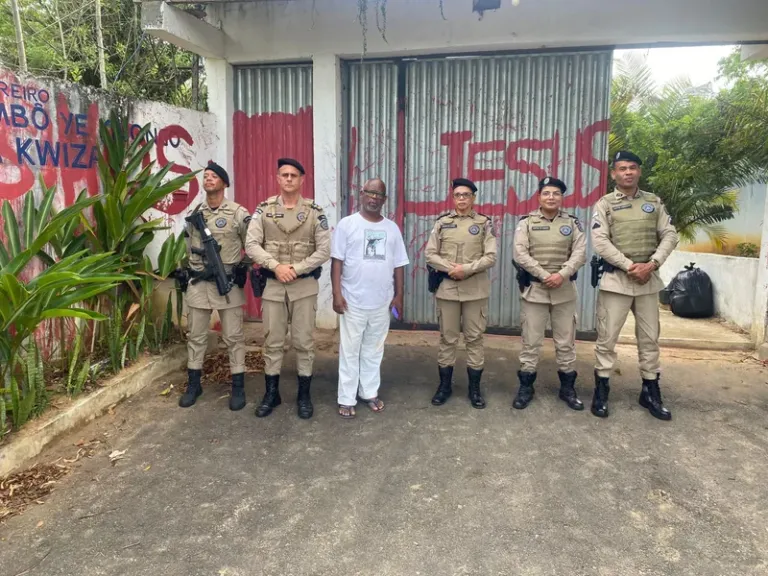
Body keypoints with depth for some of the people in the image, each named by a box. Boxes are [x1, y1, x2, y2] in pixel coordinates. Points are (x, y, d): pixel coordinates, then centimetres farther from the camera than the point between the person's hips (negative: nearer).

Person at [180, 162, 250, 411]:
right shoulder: (194, 213, 8)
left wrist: (241, 269, -5)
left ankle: (238, 387, 12)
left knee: (233, 336, 2)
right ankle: (194, 384, 23)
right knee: (196, 335, 10)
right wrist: (196, 268, 13)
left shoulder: (238, 213, -6)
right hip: (198, 284, 4)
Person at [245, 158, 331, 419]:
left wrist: (296, 268, -15)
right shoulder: (264, 209, 2)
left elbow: (324, 250, -5)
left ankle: (304, 394, 20)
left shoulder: (314, 212, -1)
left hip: (305, 286, -1)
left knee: (304, 342, 6)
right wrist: (276, 266, -17)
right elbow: (251, 245, -5)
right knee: (272, 342, 9)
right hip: (273, 285, 1)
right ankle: (271, 393, 24)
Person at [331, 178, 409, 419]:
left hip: (382, 302, 3)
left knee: (374, 351, 14)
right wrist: (337, 293, -12)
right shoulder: (347, 224, -3)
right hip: (353, 301, -3)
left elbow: (399, 265, 11)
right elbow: (337, 260, -5)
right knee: (350, 351, 4)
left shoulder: (392, 228, 8)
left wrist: (398, 295, 7)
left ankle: (369, 392, 27)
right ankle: (347, 399, 14)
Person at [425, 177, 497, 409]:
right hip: (447, 288, 1)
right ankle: (444, 385, 20)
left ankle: (474, 387, 17)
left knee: (474, 337, 6)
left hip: (475, 289, -1)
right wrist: (451, 268, -12)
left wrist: (466, 269, -16)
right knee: (447, 338, 8)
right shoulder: (442, 222, 6)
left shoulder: (485, 223, 3)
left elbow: (490, 257, -4)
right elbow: (430, 254, 2)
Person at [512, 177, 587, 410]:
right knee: (531, 341, 4)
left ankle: (567, 388, 22)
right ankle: (525, 387, 15)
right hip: (534, 289, -1)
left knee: (566, 341, 9)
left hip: (565, 291, 2)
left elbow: (580, 253, -3)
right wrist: (544, 275, -17)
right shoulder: (527, 222, 1)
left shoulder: (573, 223, 6)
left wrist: (562, 275, -18)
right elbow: (520, 254, -9)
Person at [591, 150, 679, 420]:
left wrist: (652, 264, -12)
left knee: (649, 338, 11)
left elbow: (670, 235, 4)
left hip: (649, 279, 3)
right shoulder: (605, 204, -1)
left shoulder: (654, 202, 9)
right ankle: (601, 390, 12)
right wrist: (630, 266, -17)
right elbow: (600, 242, -11)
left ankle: (650, 392, 23)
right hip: (616, 279, -3)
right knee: (607, 338, 0)